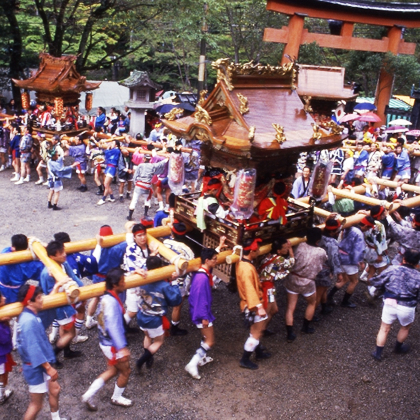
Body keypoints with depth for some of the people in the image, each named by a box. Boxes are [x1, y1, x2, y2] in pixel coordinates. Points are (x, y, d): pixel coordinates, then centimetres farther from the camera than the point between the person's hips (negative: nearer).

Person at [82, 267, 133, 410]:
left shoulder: (107, 297, 1)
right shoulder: (111, 301, -29)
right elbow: (113, 326, -37)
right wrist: (122, 348, -41)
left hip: (106, 342, 9)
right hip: (113, 345, -9)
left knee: (113, 370, 23)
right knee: (125, 371, 13)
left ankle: (88, 395, 27)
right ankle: (117, 398, 35)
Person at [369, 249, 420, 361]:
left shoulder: (392, 269, -7)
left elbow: (376, 282, -1)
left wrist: (371, 280, 18)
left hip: (390, 303, 0)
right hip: (407, 308, 0)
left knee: (384, 328, 16)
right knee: (405, 327, 29)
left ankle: (378, 353, 20)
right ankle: (398, 348, 48)